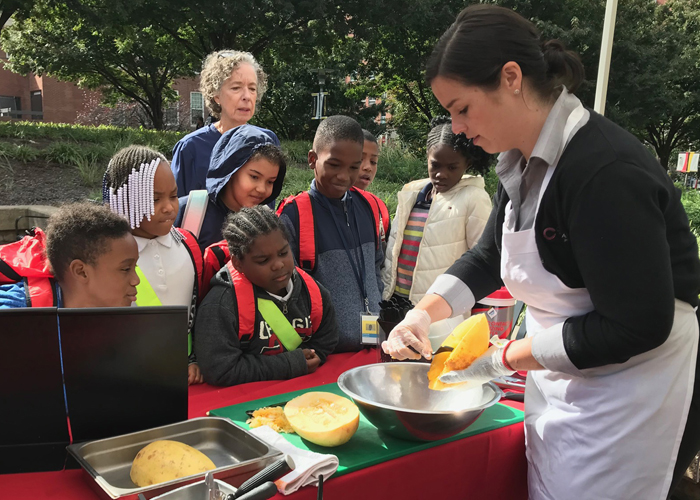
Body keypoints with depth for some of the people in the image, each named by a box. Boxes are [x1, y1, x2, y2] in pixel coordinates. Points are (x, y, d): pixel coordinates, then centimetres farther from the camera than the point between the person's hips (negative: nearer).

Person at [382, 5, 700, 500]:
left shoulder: (607, 173, -27)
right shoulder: (524, 163, 2)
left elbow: (639, 325, -26)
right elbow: (488, 255, 13)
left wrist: (505, 358, -19)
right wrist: (424, 312, -3)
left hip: (627, 398, -8)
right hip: (561, 379, 8)